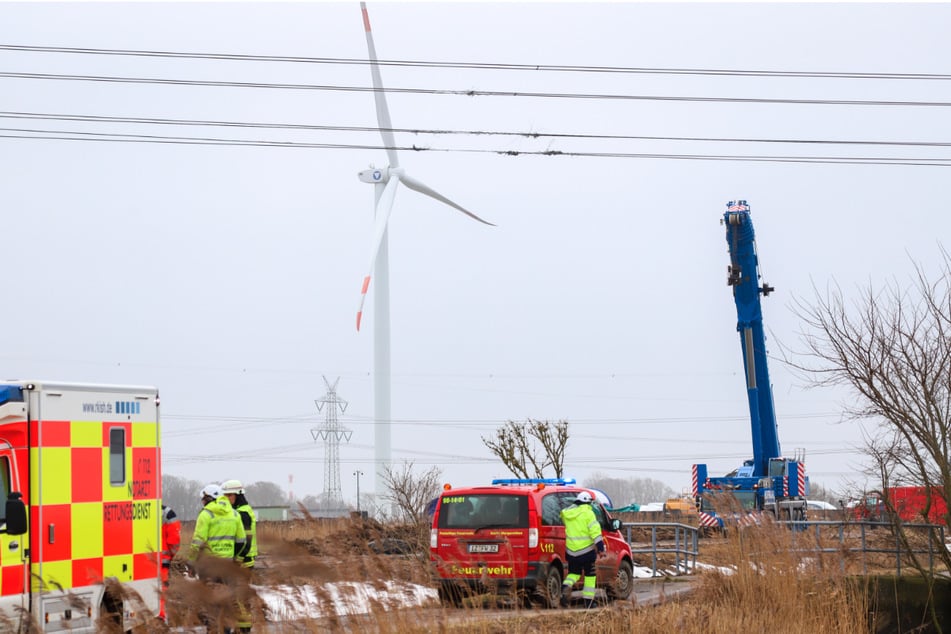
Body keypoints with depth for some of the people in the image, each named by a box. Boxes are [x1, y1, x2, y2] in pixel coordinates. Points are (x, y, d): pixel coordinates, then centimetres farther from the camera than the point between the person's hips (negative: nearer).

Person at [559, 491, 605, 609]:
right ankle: (588, 601, 8)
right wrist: (600, 546, -15)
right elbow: (595, 531, -15)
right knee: (590, 575, 8)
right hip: (586, 550, -4)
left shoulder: (567, 513, 5)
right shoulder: (587, 513, -10)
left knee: (573, 573, 19)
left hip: (571, 550, 4)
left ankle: (566, 586, -11)